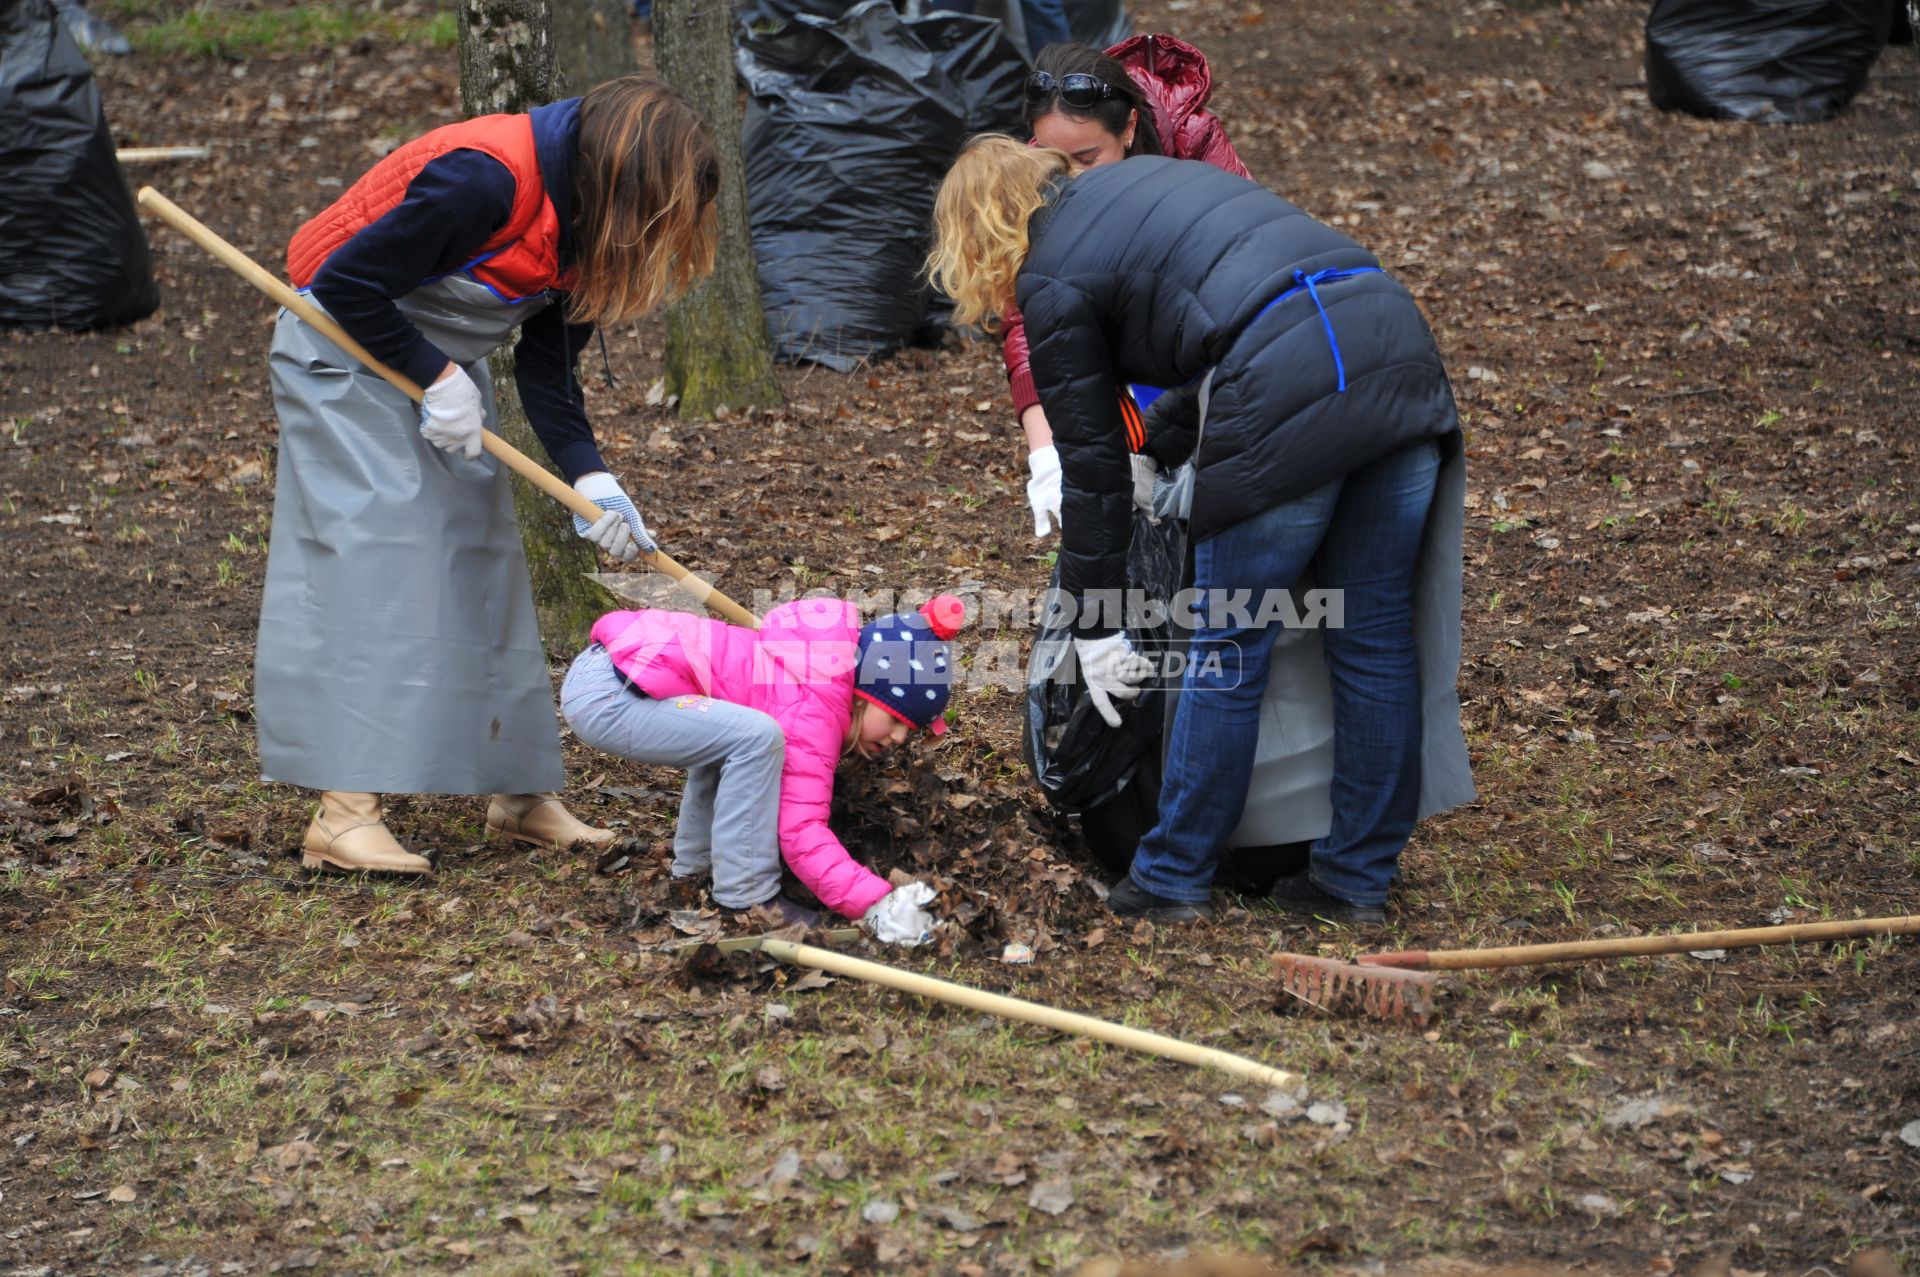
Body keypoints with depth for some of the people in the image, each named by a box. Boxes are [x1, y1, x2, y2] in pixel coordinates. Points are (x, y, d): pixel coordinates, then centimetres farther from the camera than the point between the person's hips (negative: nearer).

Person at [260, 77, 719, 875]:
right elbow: (347, 285, -26)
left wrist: (590, 479, -12)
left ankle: (520, 793, 15)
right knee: (369, 559, -16)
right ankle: (345, 813, -17)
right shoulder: (486, 180, -31)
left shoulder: (583, 219, -3)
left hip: (442, 363, 9)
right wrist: (438, 379, -20)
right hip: (348, 352, -9)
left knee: (483, 561, 8)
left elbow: (547, 366, 0)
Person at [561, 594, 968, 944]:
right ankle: (744, 898, -13)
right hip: (603, 699, -10)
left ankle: (694, 867, 24)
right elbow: (802, 833, -19)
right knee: (756, 737, -22)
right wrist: (876, 905, -27)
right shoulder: (816, 716, -13)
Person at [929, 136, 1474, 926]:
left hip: (1289, 387, -7)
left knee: (1227, 648, 7)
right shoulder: (1133, 177, 28)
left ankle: (1171, 880, 19)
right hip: (1397, 336, 7)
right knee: (1376, 637, 13)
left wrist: (1094, 627, 18)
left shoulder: (1051, 281, 8)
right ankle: (1358, 876, 22)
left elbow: (1094, 464, 9)